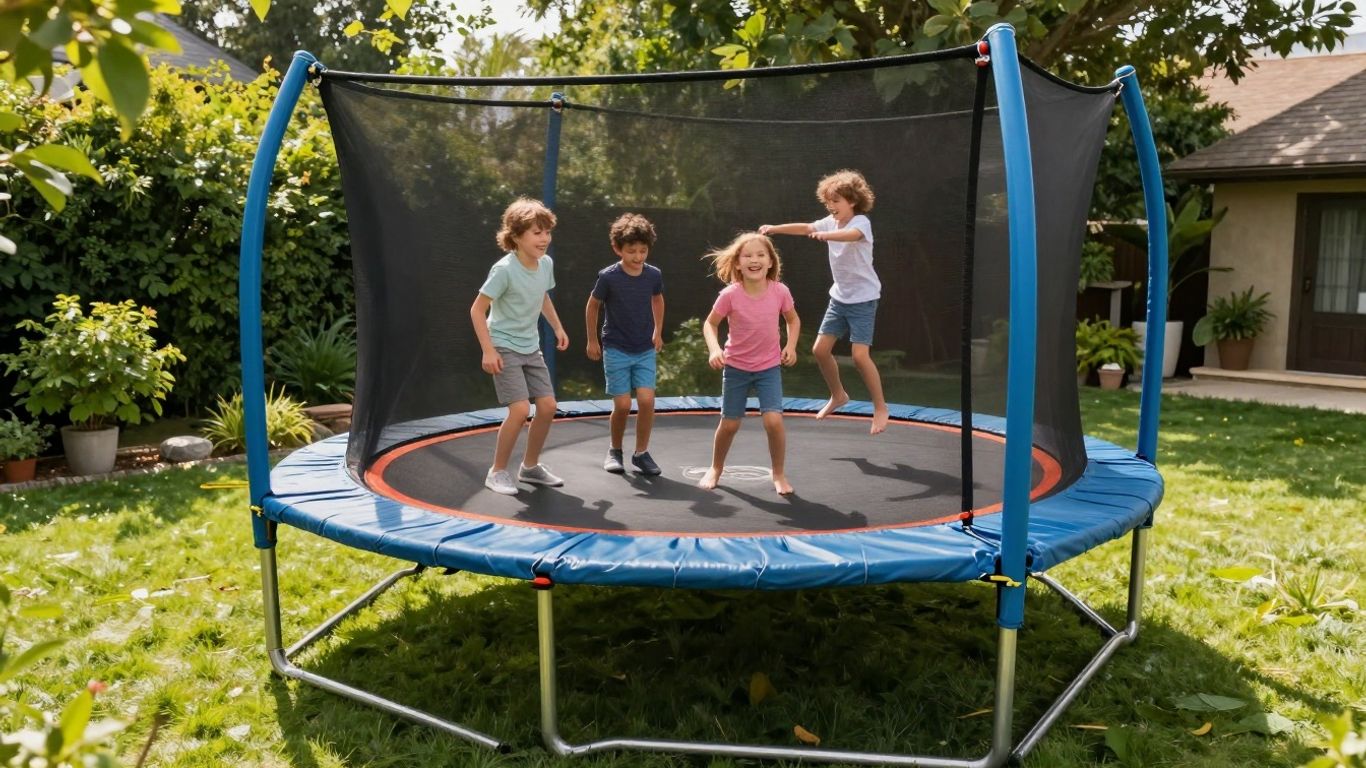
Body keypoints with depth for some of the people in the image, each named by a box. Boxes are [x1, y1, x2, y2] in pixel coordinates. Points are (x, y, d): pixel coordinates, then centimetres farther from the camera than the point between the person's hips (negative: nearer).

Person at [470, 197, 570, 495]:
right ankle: (498, 471, 2)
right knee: (520, 409, -17)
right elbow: (477, 309, -17)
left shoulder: (546, 264, -1)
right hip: (504, 348, -7)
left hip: (531, 348, 7)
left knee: (548, 406, 4)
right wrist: (488, 350, -21)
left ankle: (530, 466, 23)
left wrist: (558, 327, 18)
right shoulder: (504, 269, -22)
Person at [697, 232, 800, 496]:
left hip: (769, 367, 1)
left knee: (773, 420, -15)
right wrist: (714, 349, -21)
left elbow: (793, 320, 6)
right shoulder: (730, 295, -18)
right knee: (729, 423, 8)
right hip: (736, 368, 0)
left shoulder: (780, 291, -13)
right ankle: (716, 469, 35)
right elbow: (710, 323, -5)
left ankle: (779, 474, 8)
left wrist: (791, 346, -8)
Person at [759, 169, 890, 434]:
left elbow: (852, 234, -40)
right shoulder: (831, 222, 4)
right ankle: (838, 395, 29)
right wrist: (775, 228, -6)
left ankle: (880, 408, 3)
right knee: (820, 349, 6)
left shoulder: (861, 221, -18)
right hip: (839, 296, 8)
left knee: (860, 355, -15)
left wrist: (825, 235, -58)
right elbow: (805, 228, 5)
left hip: (863, 298, -7)